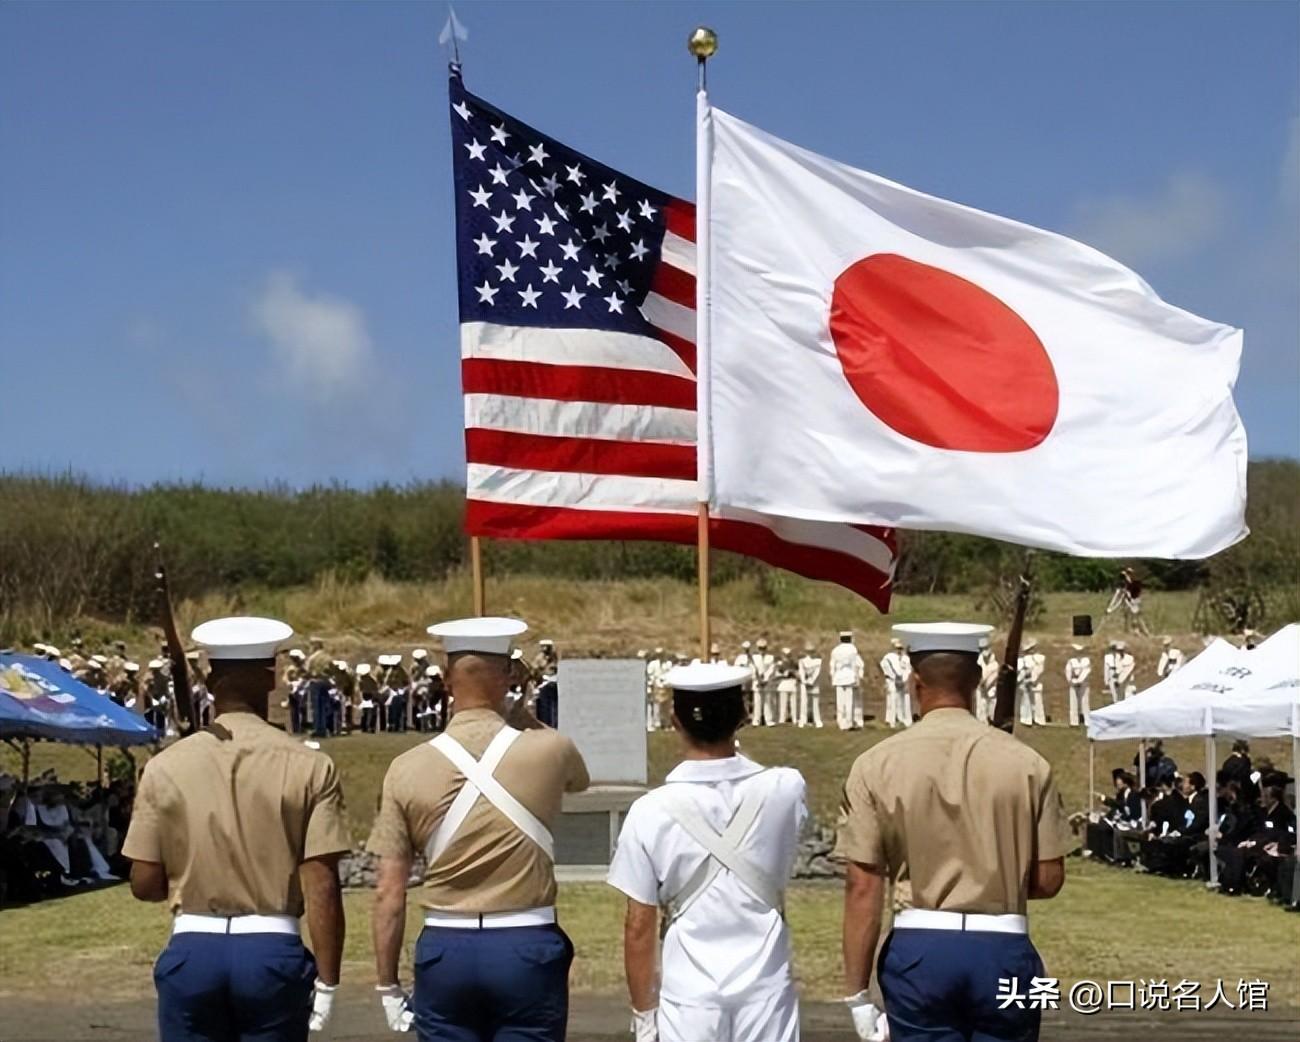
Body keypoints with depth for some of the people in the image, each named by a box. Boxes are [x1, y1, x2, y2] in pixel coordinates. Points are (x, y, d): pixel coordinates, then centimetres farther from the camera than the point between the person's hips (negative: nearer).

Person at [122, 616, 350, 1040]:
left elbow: (144, 883, 0)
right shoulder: (310, 767, -6)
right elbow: (322, 887, -9)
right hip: (274, 951, -1)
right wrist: (326, 980, -2)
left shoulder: (166, 767, -2)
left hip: (192, 951, 1)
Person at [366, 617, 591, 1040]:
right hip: (526, 947, -1)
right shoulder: (547, 751, -5)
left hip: (444, 949, 1)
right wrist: (527, 718, 32)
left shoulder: (408, 768, -3)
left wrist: (387, 985, 7)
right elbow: (579, 778, 23)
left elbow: (389, 892, -1)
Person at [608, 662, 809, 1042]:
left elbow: (640, 926, -6)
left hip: (689, 995, -1)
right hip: (765, 986, 2)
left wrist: (643, 1011, 5)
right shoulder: (785, 791, -6)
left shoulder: (651, 811, -11)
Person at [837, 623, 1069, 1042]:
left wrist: (857, 993, -1)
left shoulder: (876, 766, -4)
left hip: (919, 949, 0)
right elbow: (1049, 880, 0)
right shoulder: (1026, 763, -2)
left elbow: (863, 887, -6)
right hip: (1003, 949, 1)